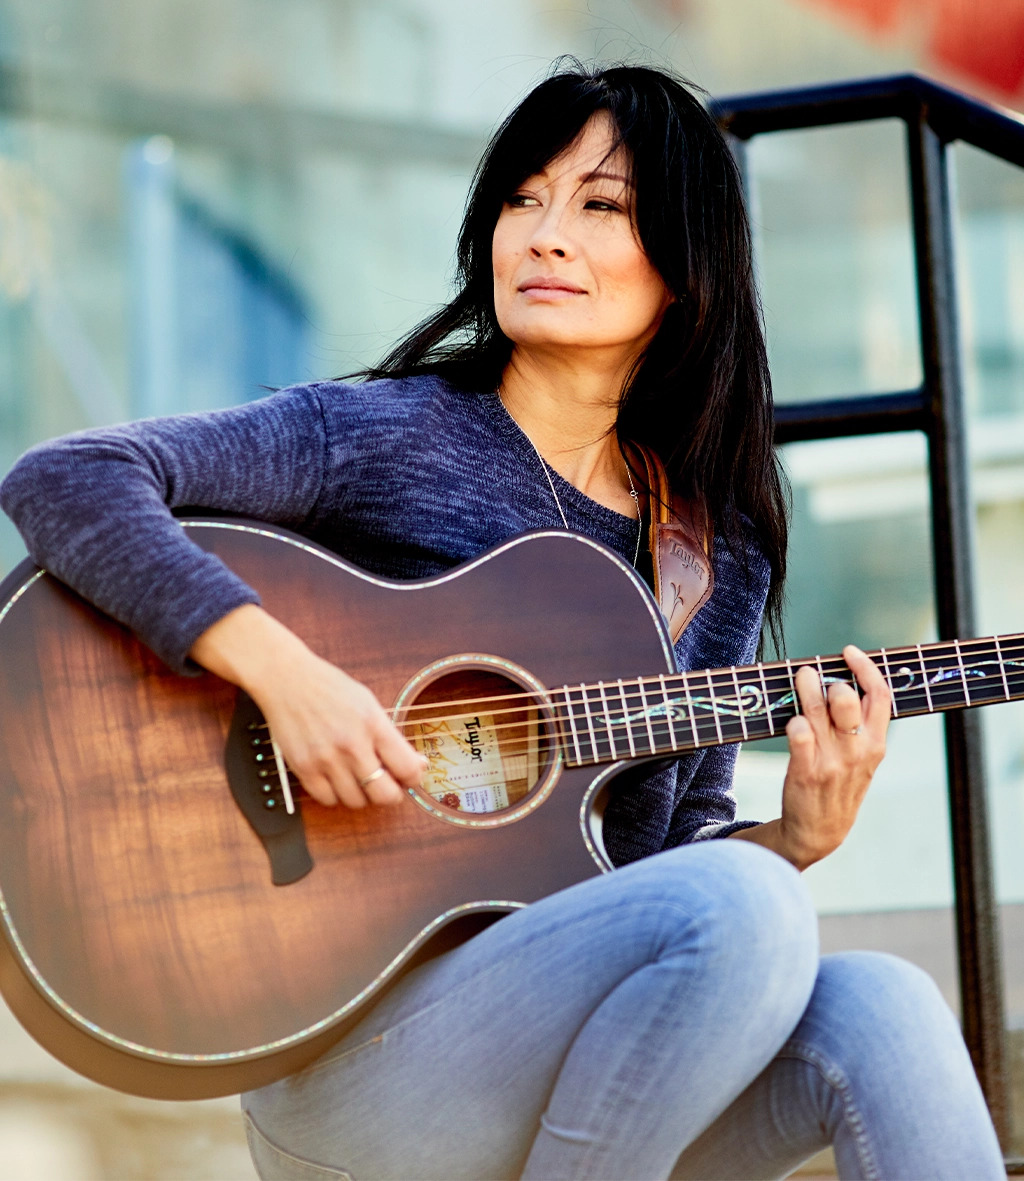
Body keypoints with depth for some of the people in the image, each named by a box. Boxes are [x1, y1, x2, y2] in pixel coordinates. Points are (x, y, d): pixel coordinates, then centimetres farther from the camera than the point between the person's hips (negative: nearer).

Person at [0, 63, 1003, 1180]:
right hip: (346, 1052, -4)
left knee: (876, 1007, -25)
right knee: (739, 915, -30)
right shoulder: (384, 436, -3)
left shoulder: (719, 554, 12)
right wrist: (281, 669, -25)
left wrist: (798, 836, -5)